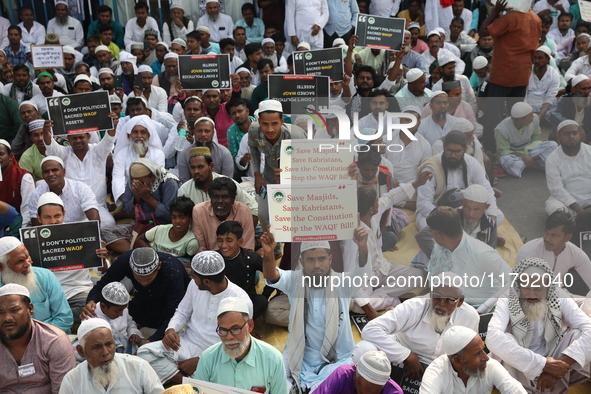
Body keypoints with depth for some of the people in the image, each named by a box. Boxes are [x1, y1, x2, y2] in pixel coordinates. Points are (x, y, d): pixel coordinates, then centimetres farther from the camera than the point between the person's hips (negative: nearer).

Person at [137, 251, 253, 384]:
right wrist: (171, 329, -10)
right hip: (187, 343, 6)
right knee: (145, 352, -18)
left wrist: (200, 361, -17)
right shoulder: (195, 285, -2)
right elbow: (182, 312, 14)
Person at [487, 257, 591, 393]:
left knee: (577, 334, -21)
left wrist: (561, 363, -34)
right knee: (505, 339, -31)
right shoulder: (507, 301, -18)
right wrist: (543, 364, -37)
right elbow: (493, 338, -37)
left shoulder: (560, 298, -10)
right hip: (520, 369, -2)